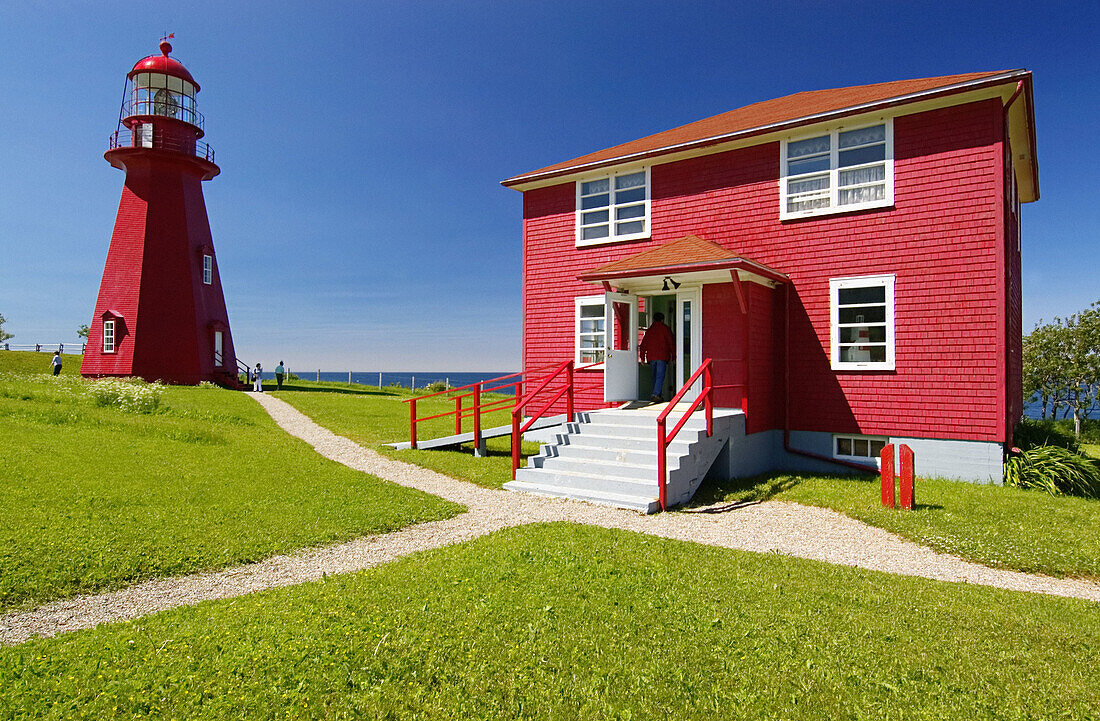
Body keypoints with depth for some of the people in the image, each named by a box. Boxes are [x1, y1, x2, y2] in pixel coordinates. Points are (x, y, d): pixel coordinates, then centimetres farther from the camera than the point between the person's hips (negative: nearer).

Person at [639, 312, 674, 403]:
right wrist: (672, 354, 8)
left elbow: (643, 345, 12)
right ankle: (655, 395, -19)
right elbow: (671, 342, -1)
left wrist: (642, 357, 16)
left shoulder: (649, 330, 13)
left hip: (651, 357, 4)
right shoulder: (665, 329, 2)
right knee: (660, 376, -7)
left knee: (655, 376, 14)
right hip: (662, 356, -4)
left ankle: (657, 395, 18)